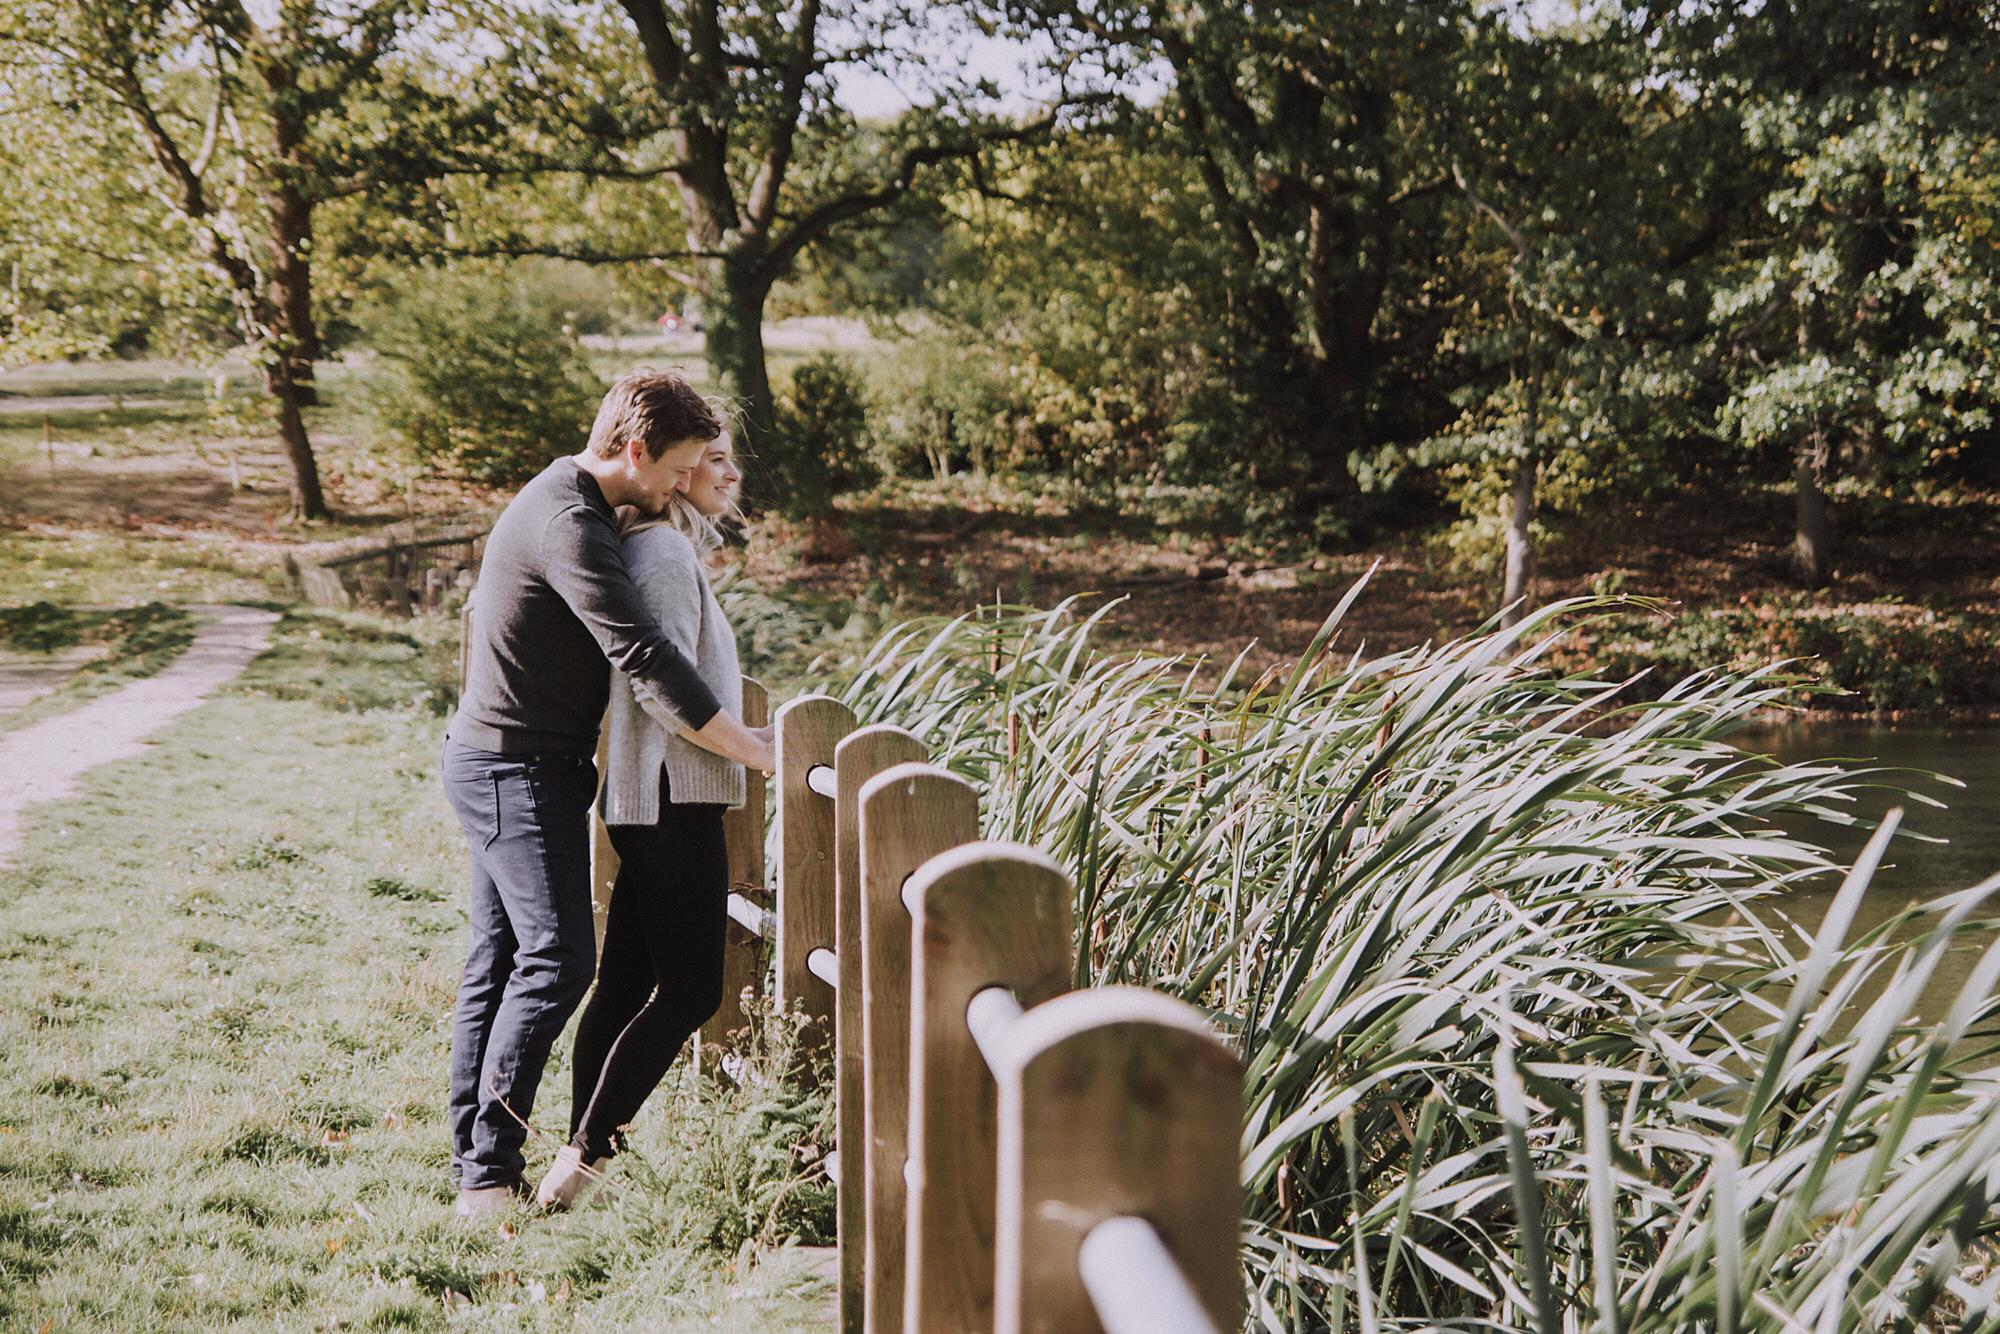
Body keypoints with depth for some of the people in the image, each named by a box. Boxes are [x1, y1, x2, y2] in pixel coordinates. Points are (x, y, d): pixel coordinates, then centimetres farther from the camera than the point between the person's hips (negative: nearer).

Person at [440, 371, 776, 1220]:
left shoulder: (563, 504, 14)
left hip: (498, 766, 11)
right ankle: (489, 1172, -8)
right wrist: (754, 750, -21)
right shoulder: (570, 527, -21)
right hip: (517, 769, -11)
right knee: (557, 959, -12)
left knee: (499, 963, 11)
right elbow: (646, 663, -26)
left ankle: (476, 1164, 16)